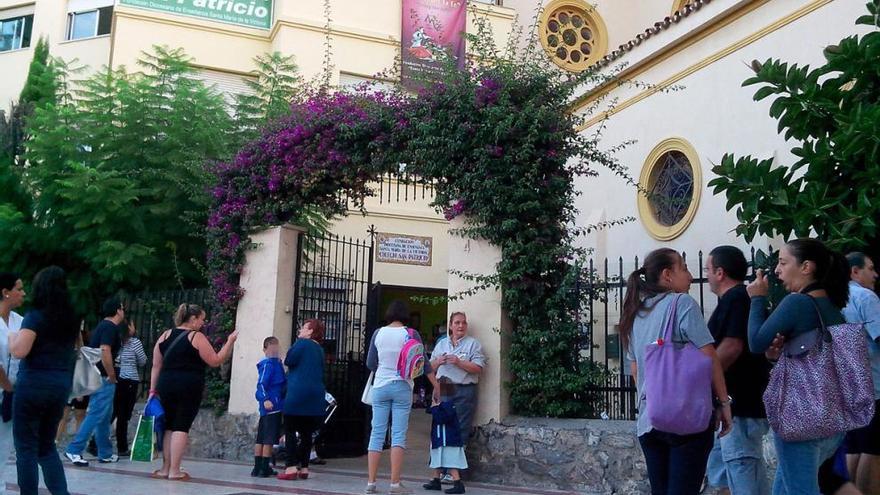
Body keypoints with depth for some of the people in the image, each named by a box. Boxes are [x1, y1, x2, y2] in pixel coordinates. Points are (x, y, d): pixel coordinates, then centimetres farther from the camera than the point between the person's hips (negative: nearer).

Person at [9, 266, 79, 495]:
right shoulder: (70, 318, 10)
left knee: (26, 447, 4)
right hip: (61, 385, 7)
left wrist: (12, 337, 0)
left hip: (34, 384, -6)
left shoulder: (35, 316, -11)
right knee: (47, 444, 17)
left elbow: (19, 351, -19)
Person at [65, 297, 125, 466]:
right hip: (103, 378, -10)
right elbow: (105, 351, -25)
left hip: (96, 376, 10)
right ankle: (74, 450, -8)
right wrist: (112, 375, -17)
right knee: (96, 415, -8)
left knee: (105, 416, 14)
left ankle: (105, 453, 20)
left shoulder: (103, 325, 16)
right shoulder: (111, 327, -14)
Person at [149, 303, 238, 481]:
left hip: (165, 386, 5)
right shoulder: (197, 337, -4)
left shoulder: (166, 335, 12)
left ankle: (165, 468, 16)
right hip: (189, 387, -5)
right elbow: (215, 361, -5)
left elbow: (156, 366, 11)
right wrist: (230, 342, 1)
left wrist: (153, 390, 14)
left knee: (168, 426, 14)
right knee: (181, 427, -2)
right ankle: (174, 471, -2)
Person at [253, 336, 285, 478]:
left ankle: (257, 468, 18)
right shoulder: (267, 364, -12)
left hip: (271, 406, 10)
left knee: (261, 438, 12)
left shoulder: (277, 363, 16)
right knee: (269, 439, -5)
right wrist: (265, 399, -31)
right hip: (271, 406, -10)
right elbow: (261, 384, -20)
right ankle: (264, 469, -2)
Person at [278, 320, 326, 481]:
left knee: (290, 430, -3)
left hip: (298, 394, -7)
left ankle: (292, 467, -9)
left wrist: (297, 341, 2)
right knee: (307, 432, 10)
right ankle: (304, 468, 11)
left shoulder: (302, 343, -5)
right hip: (316, 395, 7)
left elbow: (289, 361, -9)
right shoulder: (320, 349, 18)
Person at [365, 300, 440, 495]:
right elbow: (424, 363, -3)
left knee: (377, 434, 6)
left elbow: (370, 364, 7)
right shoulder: (411, 334, -4)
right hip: (402, 387, -2)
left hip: (380, 386, 2)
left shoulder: (378, 333, 2)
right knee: (398, 435, 1)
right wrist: (436, 386, 6)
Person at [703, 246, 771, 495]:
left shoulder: (735, 299, -14)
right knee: (720, 474, 18)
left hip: (740, 408, -11)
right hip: (737, 404, 11)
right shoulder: (738, 298, 18)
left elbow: (731, 346, -24)